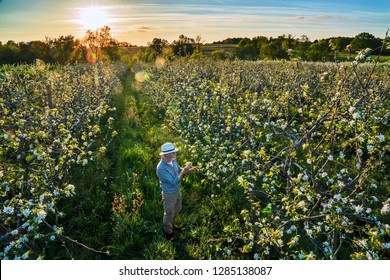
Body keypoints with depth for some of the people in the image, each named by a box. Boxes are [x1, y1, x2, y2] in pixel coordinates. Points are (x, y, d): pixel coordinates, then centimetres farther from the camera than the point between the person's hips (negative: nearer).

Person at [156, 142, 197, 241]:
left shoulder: (173, 160, -11)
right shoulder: (161, 168, -34)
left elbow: (179, 170, 6)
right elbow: (174, 181, -31)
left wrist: (188, 170, -13)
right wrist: (183, 171, -30)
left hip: (177, 190, 8)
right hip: (169, 194, -8)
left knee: (177, 209, 28)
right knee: (169, 214, 15)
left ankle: (171, 224, 56)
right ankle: (168, 232, 41)